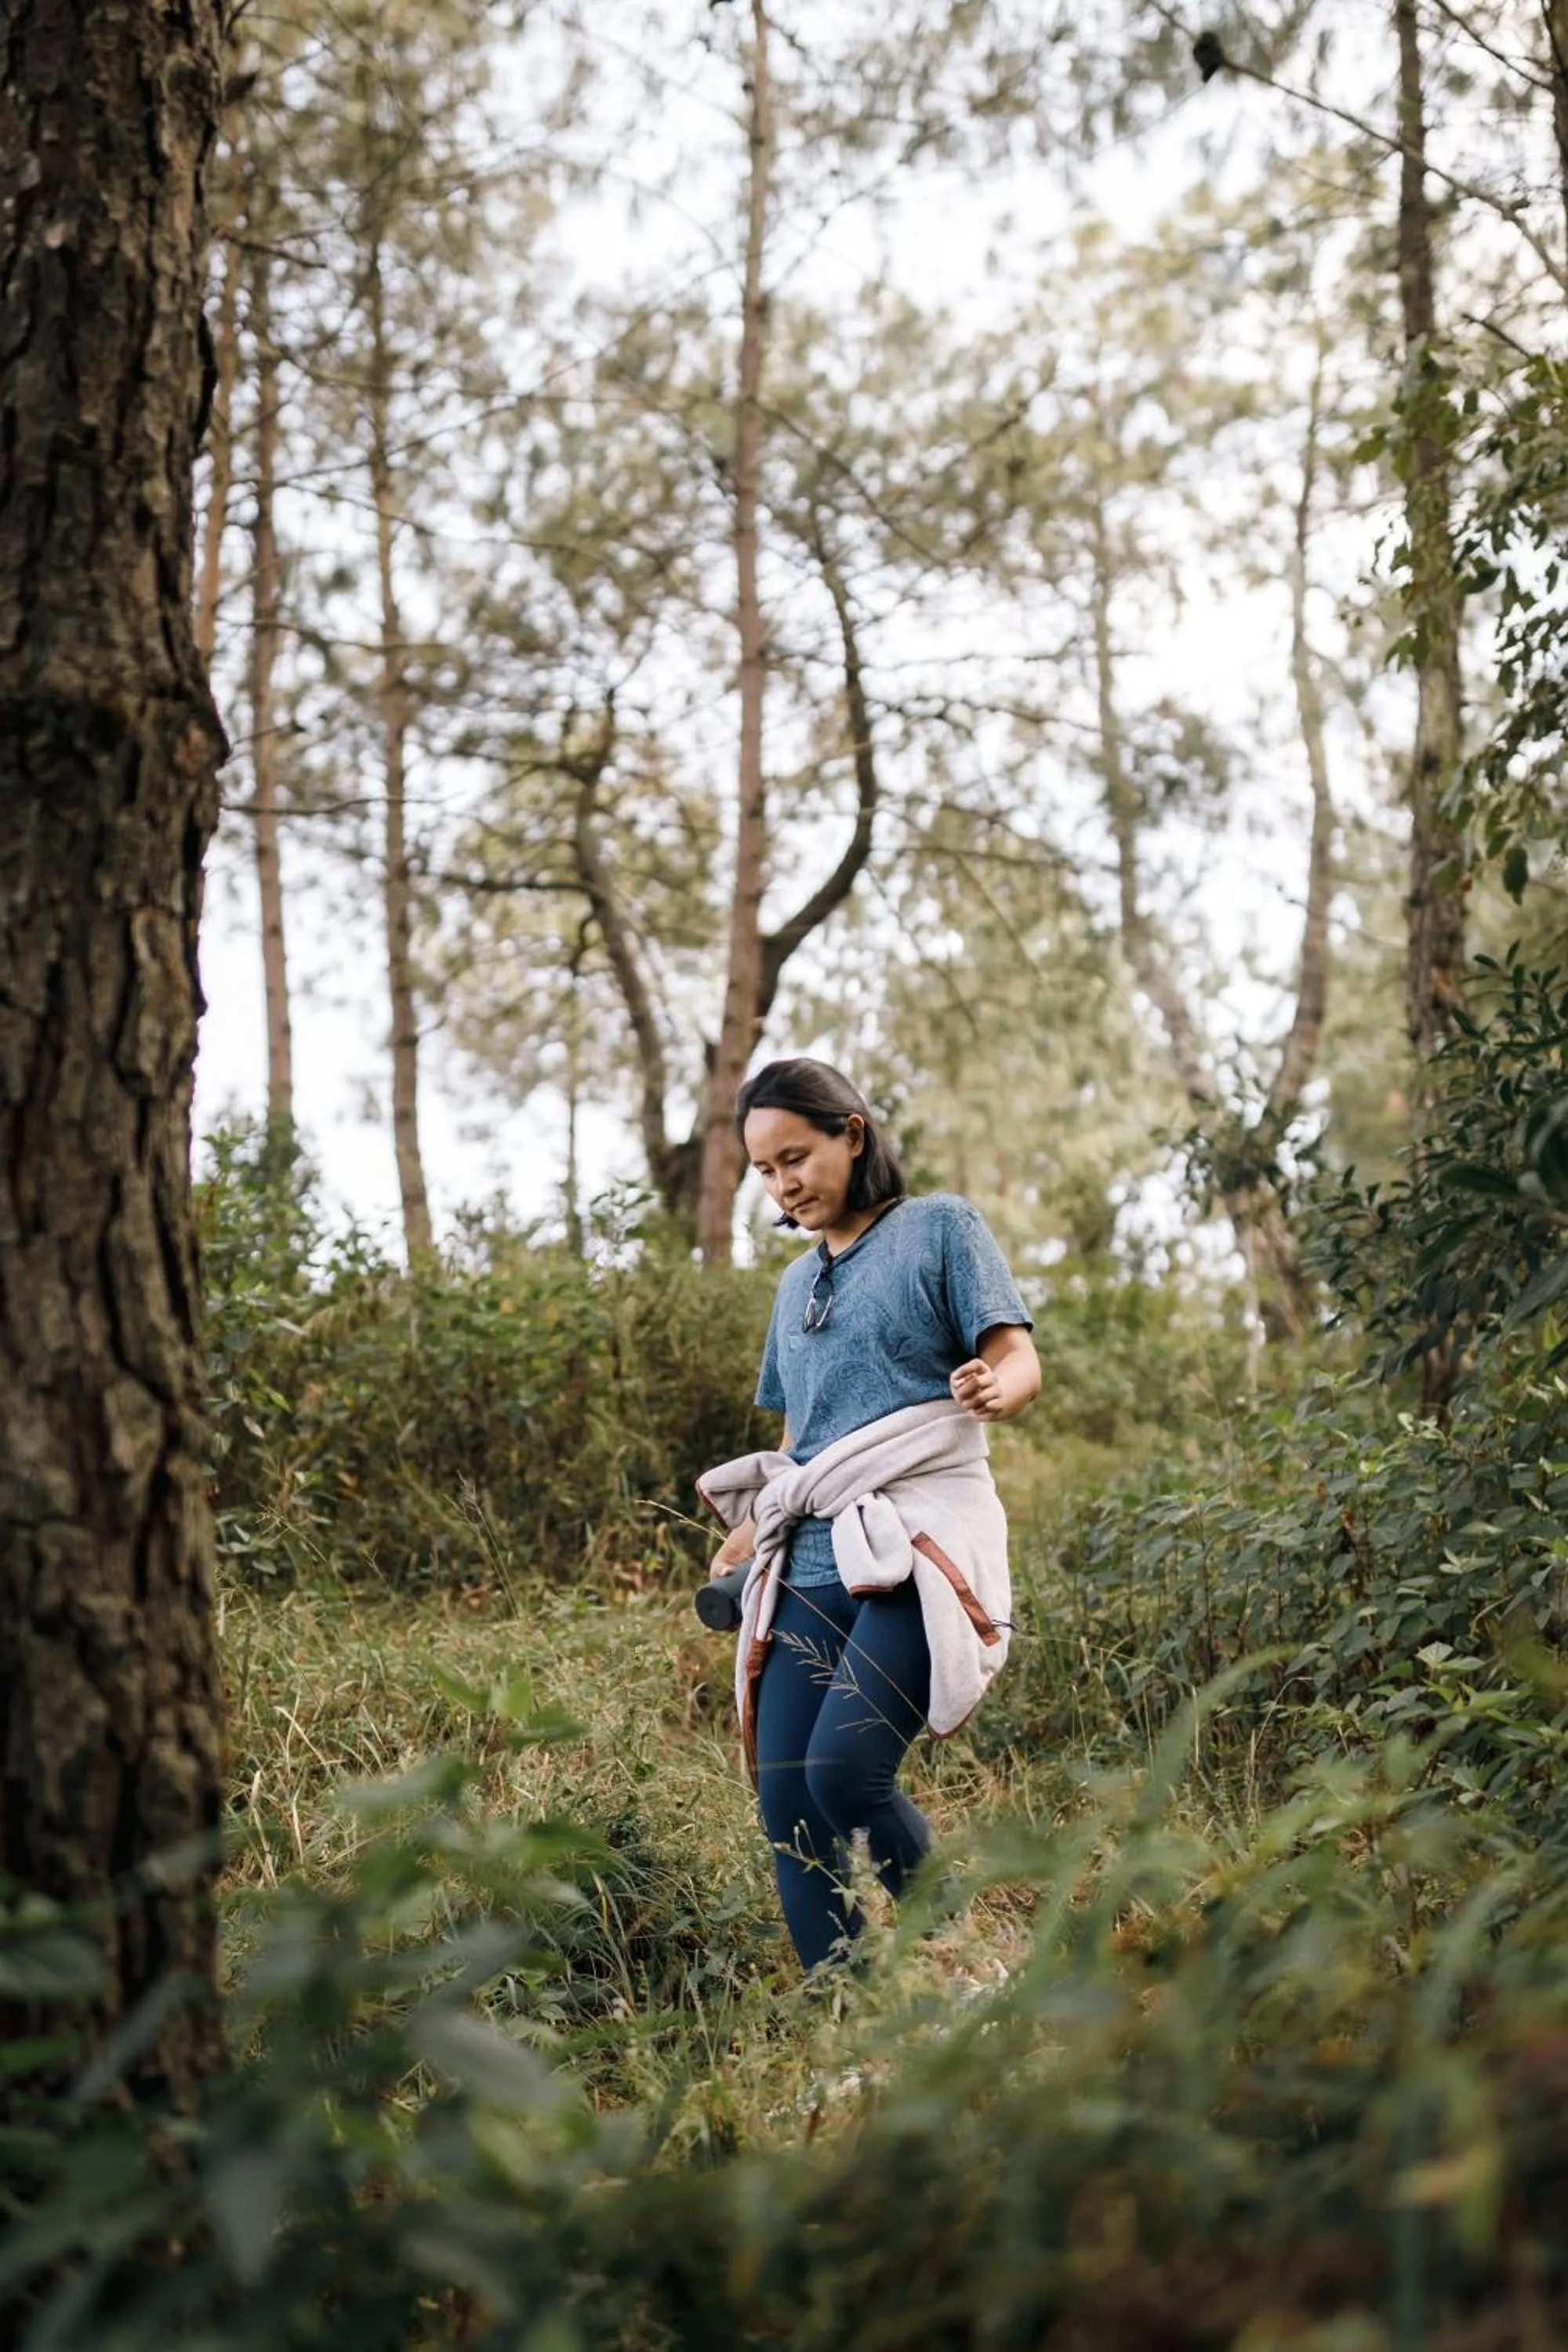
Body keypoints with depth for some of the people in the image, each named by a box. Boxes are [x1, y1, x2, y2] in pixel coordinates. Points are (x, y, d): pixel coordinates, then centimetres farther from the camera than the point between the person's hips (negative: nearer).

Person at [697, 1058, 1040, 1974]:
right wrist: (755, 1527, 17)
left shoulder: (940, 1228, 5)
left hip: (917, 1544, -6)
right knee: (787, 1805, -4)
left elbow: (1020, 1360, -5)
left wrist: (993, 1390, -27)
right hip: (811, 1563, 7)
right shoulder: (797, 1284, 22)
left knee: (844, 1767, -23)